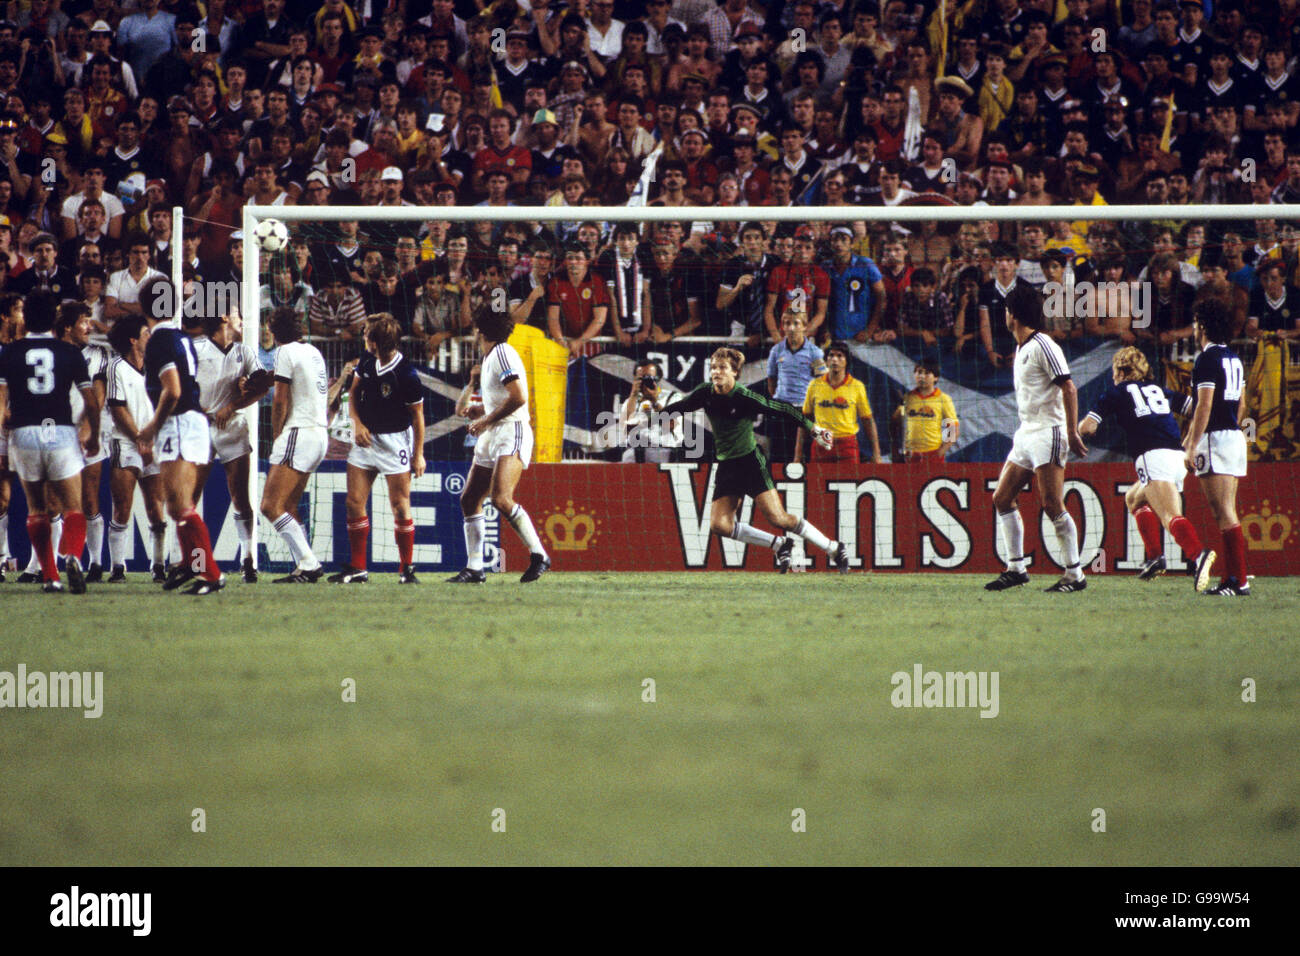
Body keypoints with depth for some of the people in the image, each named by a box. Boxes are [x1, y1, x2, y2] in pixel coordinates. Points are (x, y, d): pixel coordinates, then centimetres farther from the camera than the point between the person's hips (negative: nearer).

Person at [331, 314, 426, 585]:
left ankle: (407, 569, 6)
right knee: (354, 502, 2)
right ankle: (357, 569, 10)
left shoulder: (406, 375, -19)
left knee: (400, 506, -5)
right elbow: (354, 392, 13)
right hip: (366, 438, 6)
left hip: (395, 440, -6)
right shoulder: (367, 360, -1)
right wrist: (357, 423, -3)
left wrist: (418, 455, -8)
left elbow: (418, 416, -10)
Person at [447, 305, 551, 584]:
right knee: (469, 499, 6)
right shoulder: (489, 358, 20)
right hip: (491, 436, 10)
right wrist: (481, 410, 14)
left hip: (511, 433, -10)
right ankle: (474, 568, 10)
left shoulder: (502, 353, -10)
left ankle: (539, 556, -17)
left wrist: (487, 420, -14)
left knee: (501, 498, -24)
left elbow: (519, 397, -20)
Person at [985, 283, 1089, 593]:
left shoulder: (1042, 346, -12)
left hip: (1048, 433, -10)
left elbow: (1068, 388, -16)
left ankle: (1075, 574, -8)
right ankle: (1016, 568, 12)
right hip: (1026, 433, 10)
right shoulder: (1021, 349, 16)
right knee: (1002, 498, 7)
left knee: (1052, 504, -12)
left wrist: (1072, 432, -21)